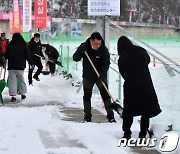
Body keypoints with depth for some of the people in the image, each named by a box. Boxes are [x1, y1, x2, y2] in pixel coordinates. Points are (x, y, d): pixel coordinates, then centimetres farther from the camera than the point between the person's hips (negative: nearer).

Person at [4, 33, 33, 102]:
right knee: (21, 80, 15)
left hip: (11, 66, 0)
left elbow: (6, 56, 3)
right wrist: (31, 63, 8)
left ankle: (13, 96, -5)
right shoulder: (23, 45, -4)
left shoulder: (10, 45, -3)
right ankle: (22, 94, 20)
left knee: (12, 81, 1)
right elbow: (27, 55, -2)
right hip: (20, 66, 1)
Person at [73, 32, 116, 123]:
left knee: (105, 95, -4)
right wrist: (80, 51, -32)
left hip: (100, 76, -2)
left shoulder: (104, 49, -17)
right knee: (87, 96, 5)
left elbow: (106, 63, -19)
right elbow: (75, 58, -12)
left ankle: (110, 116, 4)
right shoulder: (84, 46, -11)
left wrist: (102, 74, -35)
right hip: (87, 77, 2)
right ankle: (87, 116, 16)